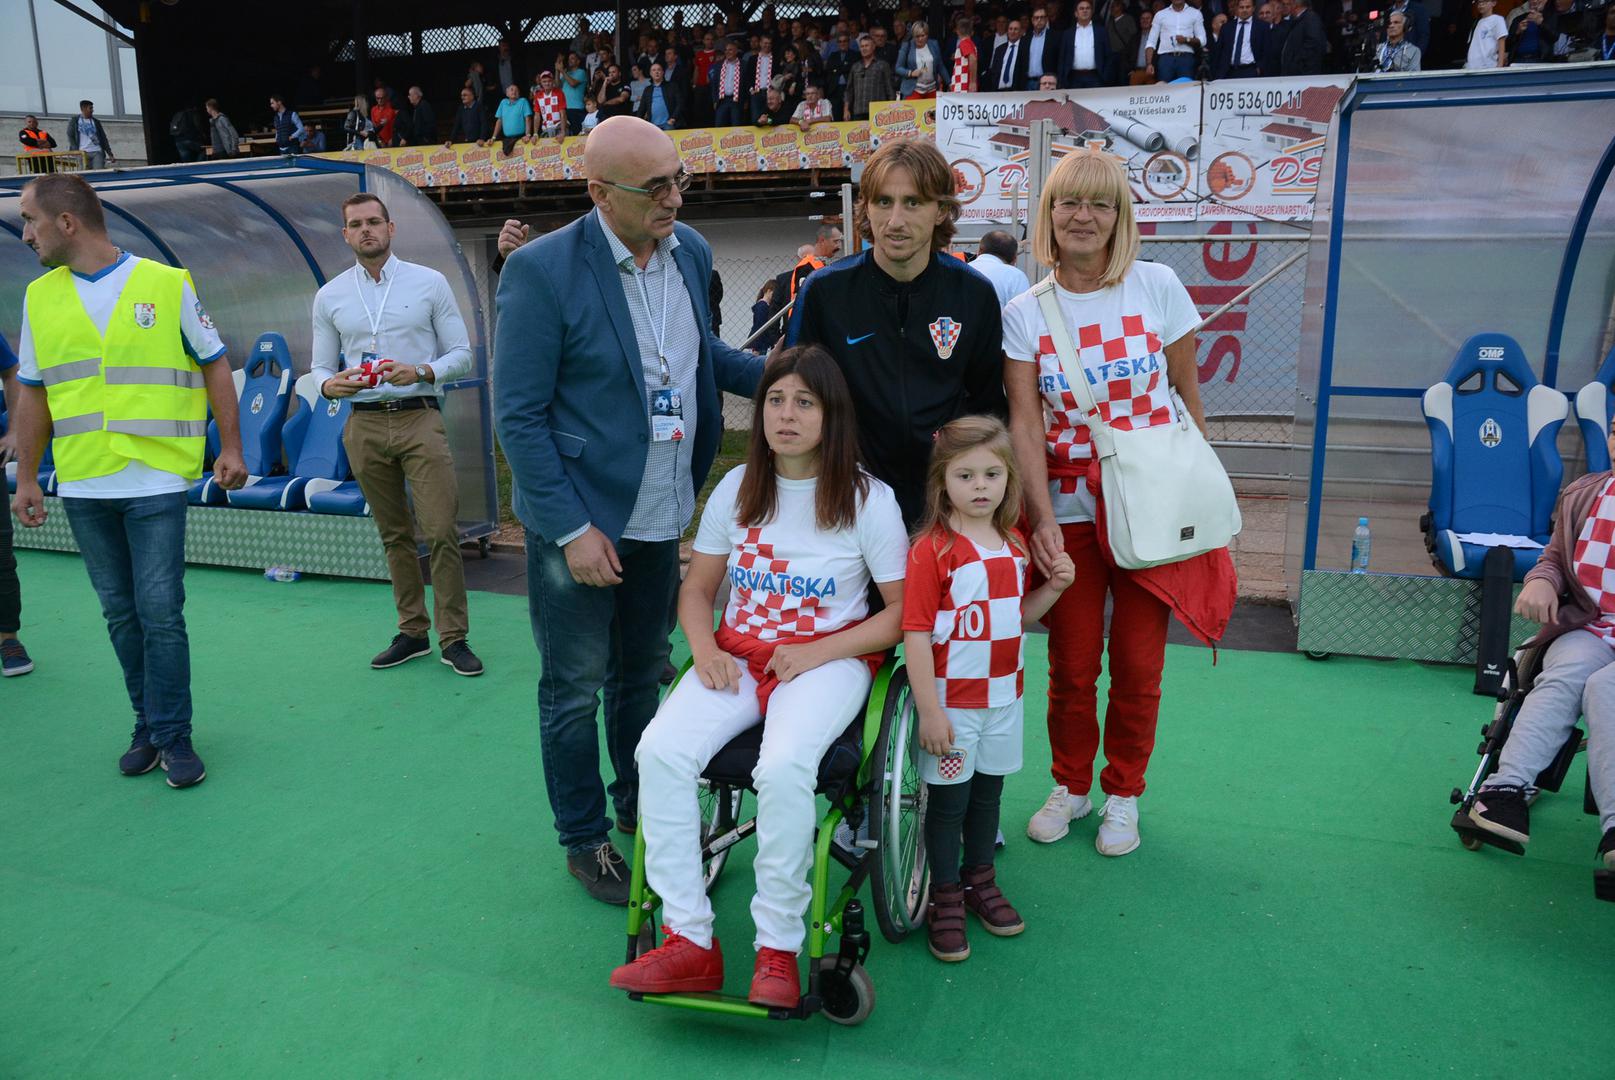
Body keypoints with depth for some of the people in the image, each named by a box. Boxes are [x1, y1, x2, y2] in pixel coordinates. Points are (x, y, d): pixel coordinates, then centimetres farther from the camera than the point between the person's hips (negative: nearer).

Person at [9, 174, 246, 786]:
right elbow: (33, 393, 14)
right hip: (82, 486, 4)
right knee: (121, 615, 9)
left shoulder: (167, 285, -1)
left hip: (156, 481, -4)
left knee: (160, 613, -5)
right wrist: (26, 478, 11)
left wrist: (231, 449, -3)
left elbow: (215, 367, 3)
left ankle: (172, 736, 7)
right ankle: (148, 727, 22)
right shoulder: (39, 297, 10)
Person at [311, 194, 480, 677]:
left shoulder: (430, 283, 3)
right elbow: (320, 366, 14)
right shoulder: (329, 296, 10)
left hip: (420, 418, -3)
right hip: (364, 424, 3)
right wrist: (331, 384, -10)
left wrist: (421, 373, -15)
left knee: (441, 530, -9)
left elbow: (461, 353, 3)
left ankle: (453, 637, 0)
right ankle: (412, 632, 19)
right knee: (394, 535, 9)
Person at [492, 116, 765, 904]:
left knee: (641, 673, 22)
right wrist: (571, 528, -18)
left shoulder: (690, 250, 1)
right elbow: (519, 415, -15)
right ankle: (585, 841, 30)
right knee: (574, 690, 10)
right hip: (581, 520, -6)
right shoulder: (541, 269, -17)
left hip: (661, 515, 6)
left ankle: (641, 807, 42)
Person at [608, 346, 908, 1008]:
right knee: (660, 751, -24)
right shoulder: (737, 488, 10)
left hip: (831, 659, -4)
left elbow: (902, 613, -2)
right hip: (738, 654, 4)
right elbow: (696, 589, 16)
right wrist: (705, 650, -5)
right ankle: (689, 941, -15)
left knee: (784, 767, -35)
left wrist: (817, 653, -14)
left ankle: (778, 950, -15)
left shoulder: (867, 499, -2)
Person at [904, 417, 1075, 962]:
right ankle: (945, 899, 23)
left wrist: (1053, 587, -3)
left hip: (1004, 696, 6)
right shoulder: (931, 549, -17)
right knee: (948, 798, 6)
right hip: (952, 699, -6)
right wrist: (929, 711, -20)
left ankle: (980, 880, 38)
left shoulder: (1015, 545, 5)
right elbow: (915, 635, -18)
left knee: (988, 791, 19)